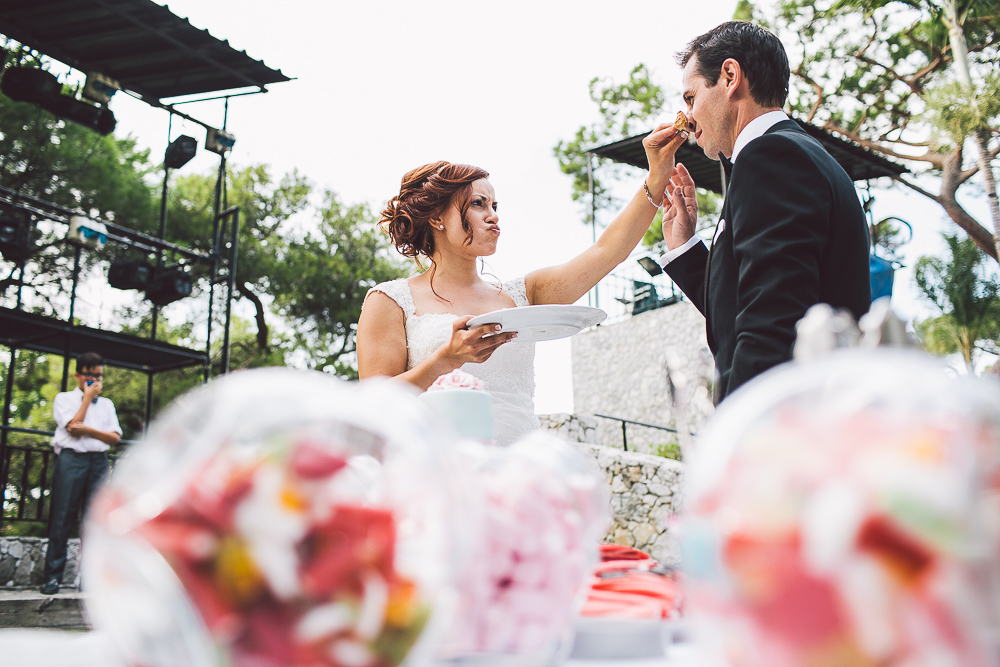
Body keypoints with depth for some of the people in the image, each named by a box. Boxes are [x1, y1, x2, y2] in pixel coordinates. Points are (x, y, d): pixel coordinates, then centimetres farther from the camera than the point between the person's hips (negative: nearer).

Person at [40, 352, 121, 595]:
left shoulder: (106, 404, 19)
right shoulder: (64, 398, 10)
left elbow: (115, 437, 7)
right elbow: (73, 427, -7)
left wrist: (89, 430, -11)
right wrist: (88, 397, 1)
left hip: (98, 461, 3)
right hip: (71, 459, -3)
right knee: (63, 518, -5)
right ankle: (53, 575, -1)